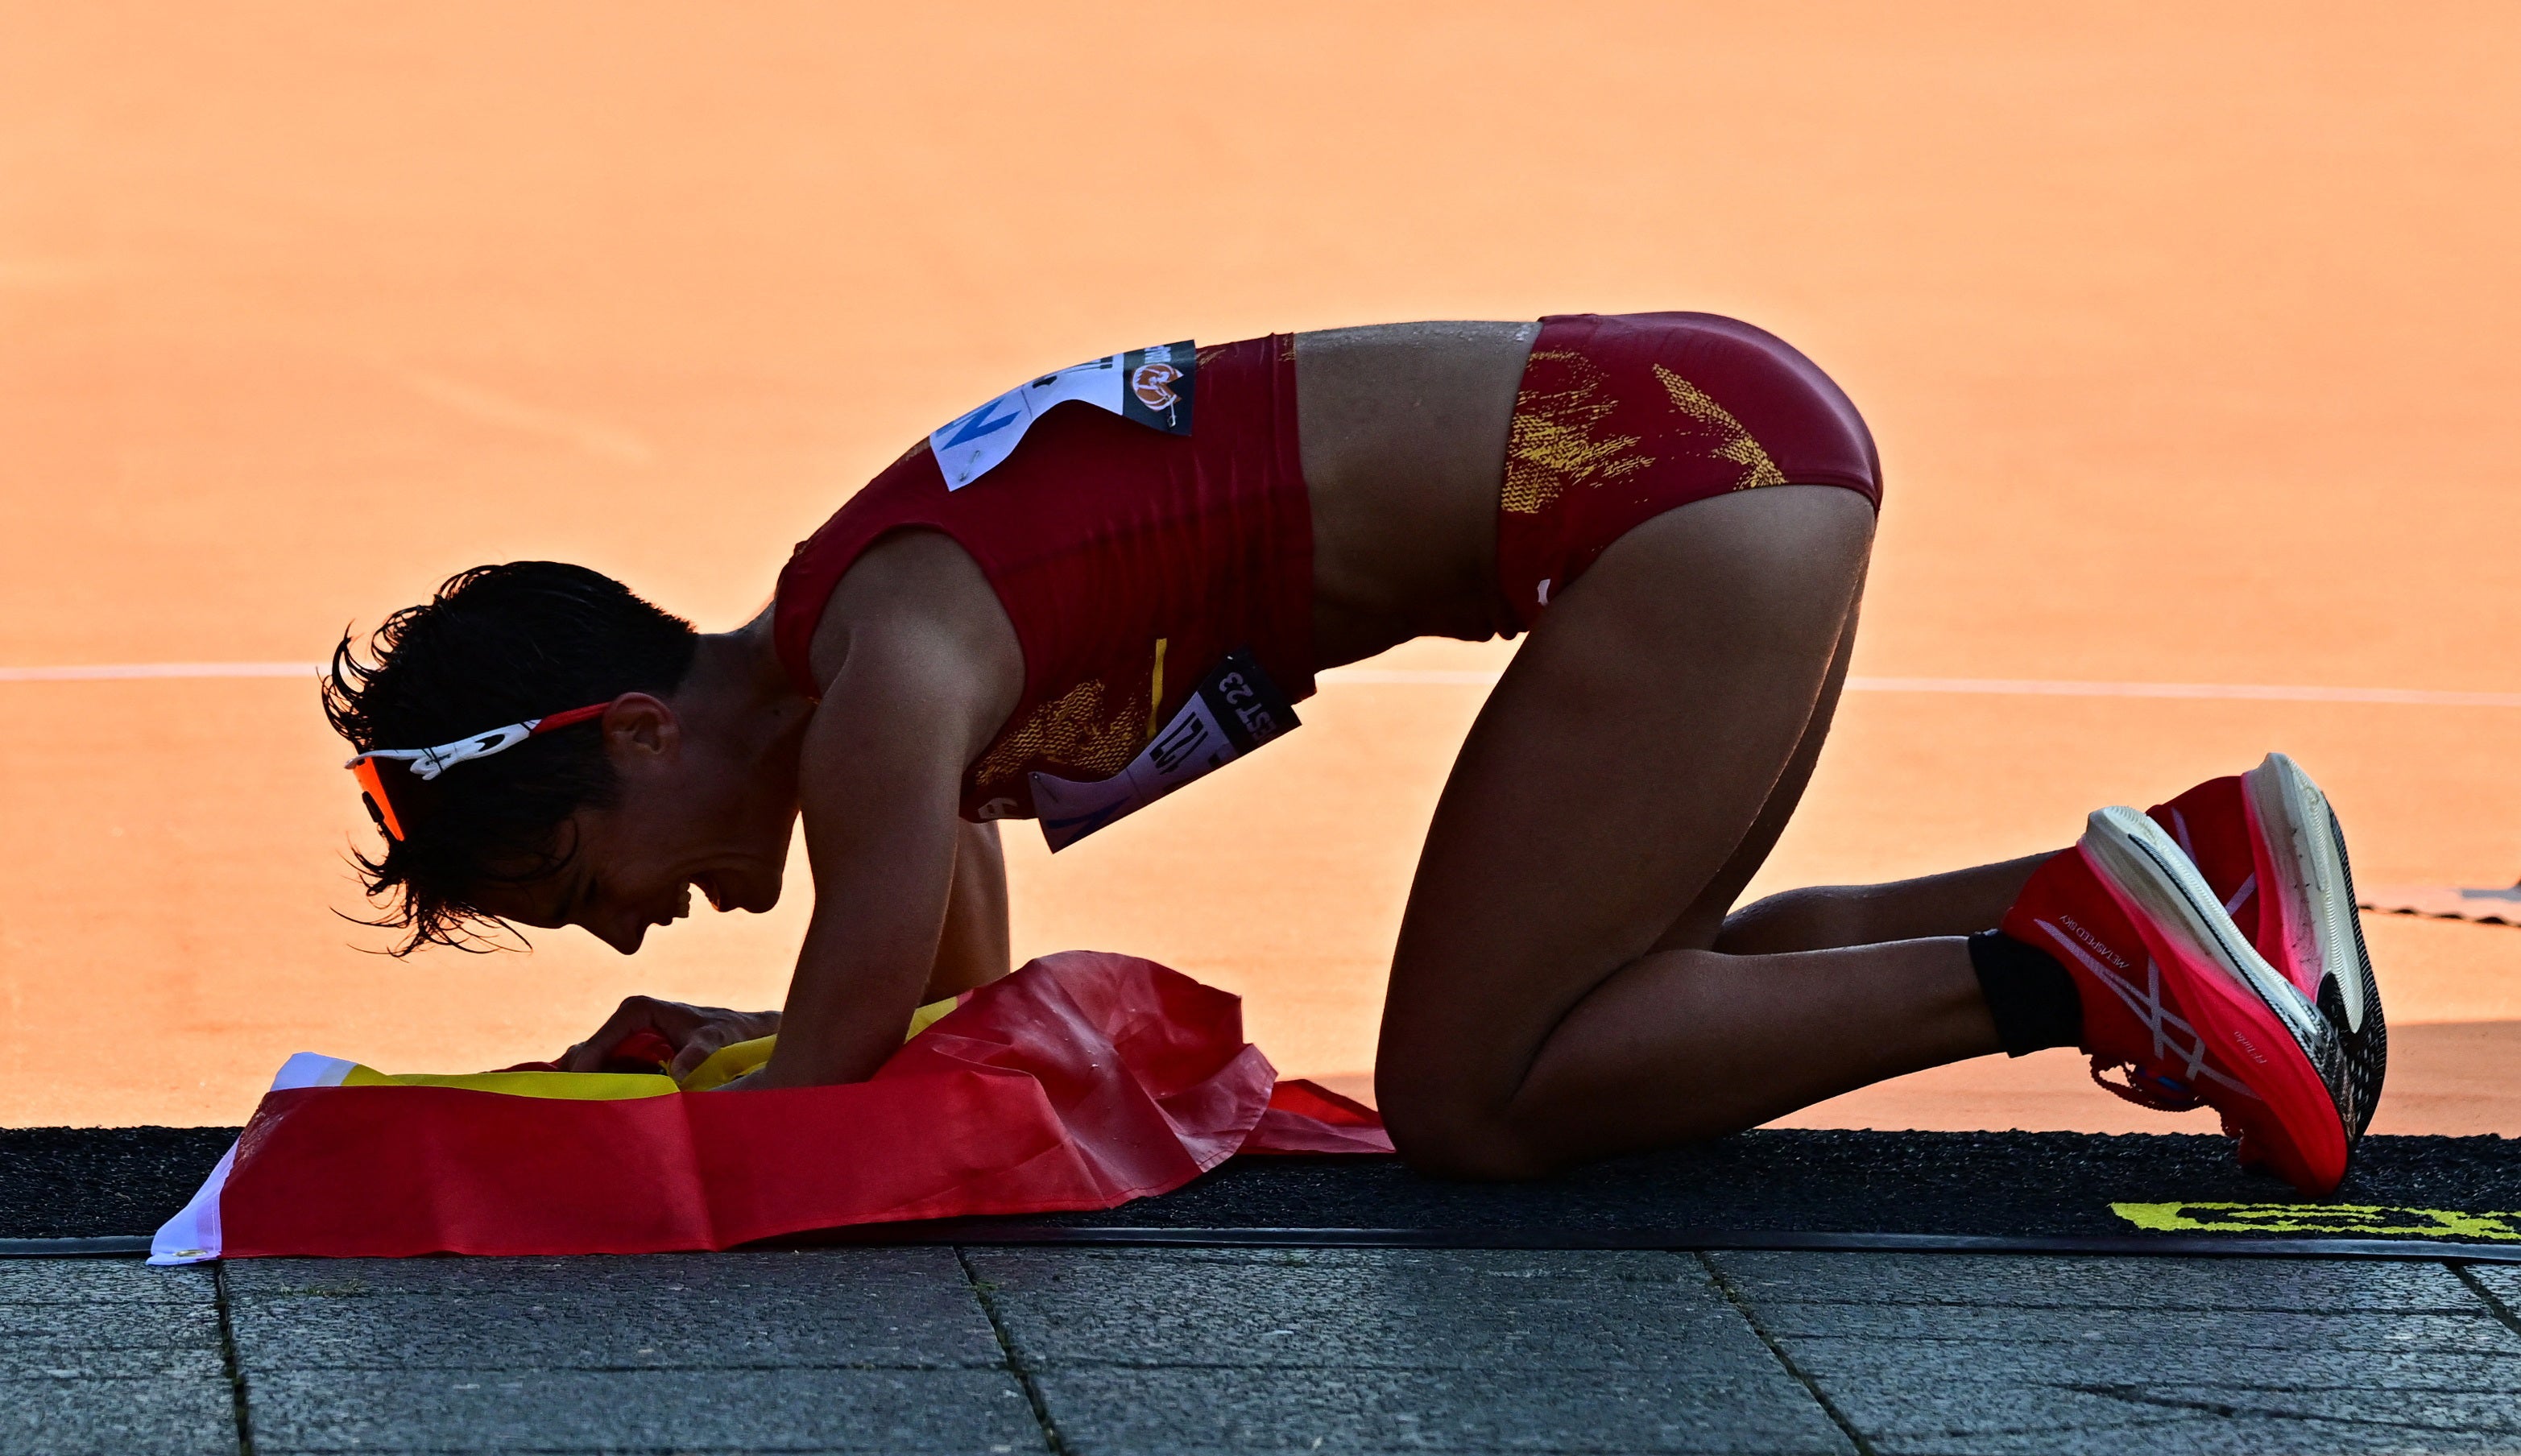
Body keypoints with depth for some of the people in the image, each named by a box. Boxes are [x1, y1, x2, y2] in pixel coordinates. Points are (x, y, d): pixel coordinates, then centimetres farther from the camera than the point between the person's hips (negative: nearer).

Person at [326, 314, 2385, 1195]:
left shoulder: (887, 682, -14)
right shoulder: (854, 641, 14)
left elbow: (827, 1104, -11)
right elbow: (955, 1036, 28)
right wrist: (667, 1046, 17)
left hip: (1682, 482, -10)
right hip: (1722, 440, 10)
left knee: (1473, 1103, -3)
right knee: (1593, 1017, 21)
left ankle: (2072, 954, -7)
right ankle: (2210, 862, 17)